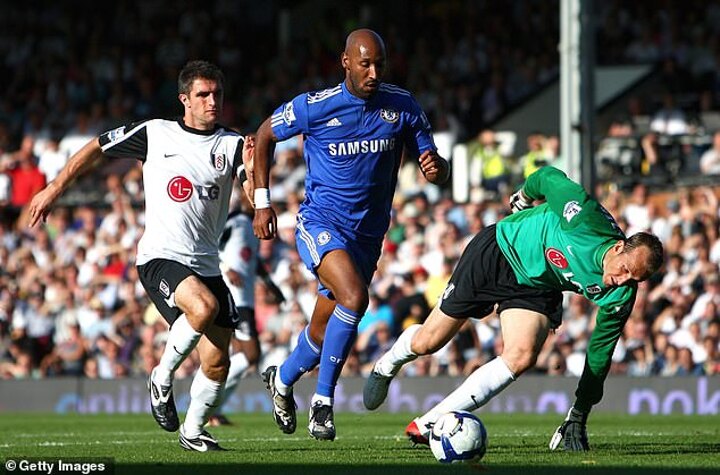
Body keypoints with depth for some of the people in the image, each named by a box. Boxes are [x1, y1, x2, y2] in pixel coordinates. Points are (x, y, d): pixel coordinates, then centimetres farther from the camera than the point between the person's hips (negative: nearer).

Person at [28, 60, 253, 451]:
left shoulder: (231, 144, 6)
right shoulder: (154, 134, 3)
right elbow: (96, 148, 15)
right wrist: (55, 189, 16)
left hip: (205, 264, 4)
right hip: (160, 258, -4)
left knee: (216, 362, -2)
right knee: (205, 306, -33)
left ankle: (192, 431, 22)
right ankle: (163, 376, -11)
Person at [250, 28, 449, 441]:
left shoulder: (403, 108, -4)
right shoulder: (315, 107, -12)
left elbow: (433, 166, 1)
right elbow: (265, 136, 4)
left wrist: (437, 168, -24)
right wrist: (262, 202, 1)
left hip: (368, 234, 4)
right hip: (320, 224, -4)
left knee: (325, 331, 13)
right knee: (354, 297, -30)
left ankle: (283, 379, 44)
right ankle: (323, 400, -18)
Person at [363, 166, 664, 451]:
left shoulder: (621, 296, -23)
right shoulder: (584, 219, -36)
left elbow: (600, 353, -11)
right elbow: (548, 176, -15)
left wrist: (579, 417, -9)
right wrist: (524, 196, 5)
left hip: (537, 288, 2)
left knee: (522, 357, -26)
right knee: (426, 342, 5)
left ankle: (430, 425, -15)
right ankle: (387, 367, 44)